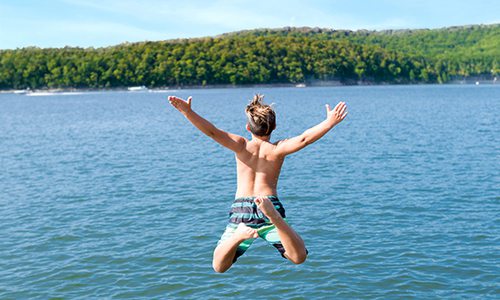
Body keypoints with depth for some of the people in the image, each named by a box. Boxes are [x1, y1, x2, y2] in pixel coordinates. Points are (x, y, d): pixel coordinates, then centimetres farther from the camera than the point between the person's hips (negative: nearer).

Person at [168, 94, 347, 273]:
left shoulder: (241, 145, 6)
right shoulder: (277, 149, 4)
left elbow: (212, 132, -5)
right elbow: (304, 139, -11)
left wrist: (187, 112, -6)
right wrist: (330, 122, -7)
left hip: (241, 209, 1)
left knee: (219, 267, 7)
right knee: (298, 258, -9)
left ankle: (238, 235, -24)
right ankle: (273, 217, -30)